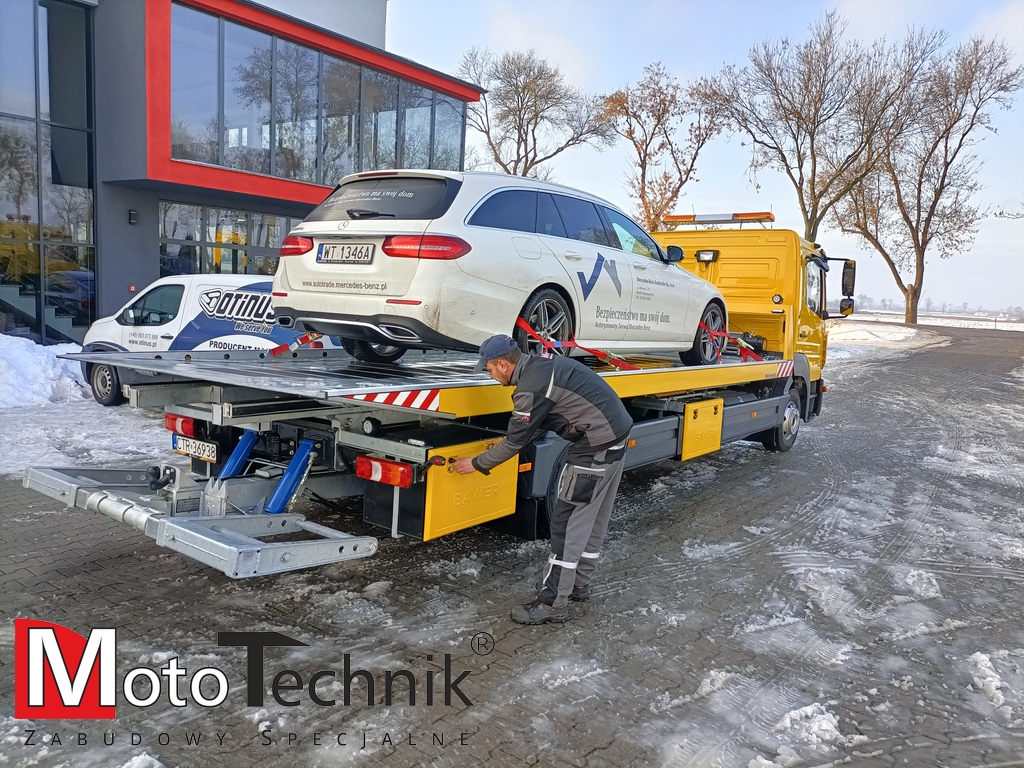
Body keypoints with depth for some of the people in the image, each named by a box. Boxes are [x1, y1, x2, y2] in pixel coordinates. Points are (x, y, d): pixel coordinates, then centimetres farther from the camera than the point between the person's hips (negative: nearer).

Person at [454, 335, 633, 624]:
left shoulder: (531, 388, -19)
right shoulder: (542, 364, 10)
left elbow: (515, 441, -10)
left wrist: (476, 464, 2)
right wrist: (507, 444, 22)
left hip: (596, 449, -10)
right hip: (615, 437, 10)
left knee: (566, 524, -3)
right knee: (593, 520, 19)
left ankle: (553, 603, 5)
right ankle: (578, 584, 33)